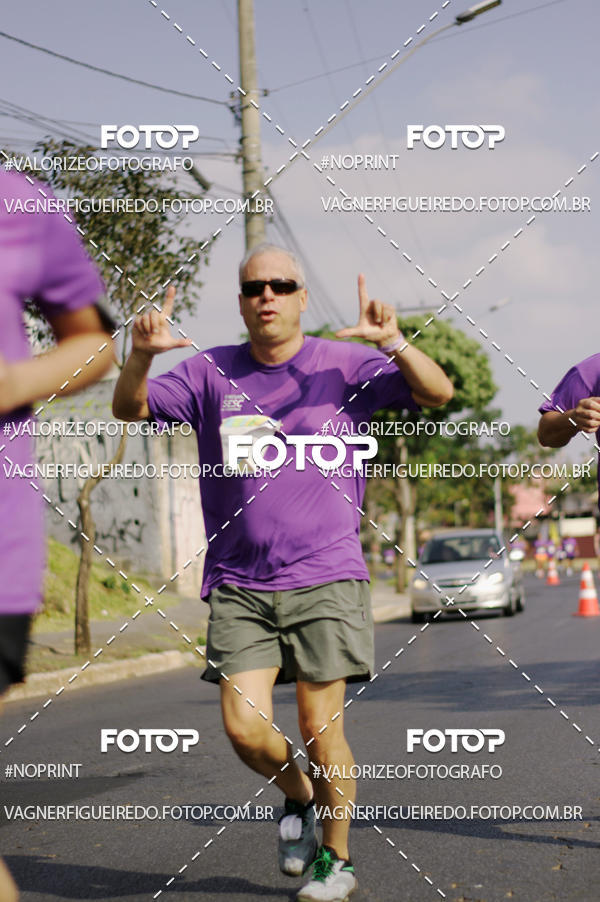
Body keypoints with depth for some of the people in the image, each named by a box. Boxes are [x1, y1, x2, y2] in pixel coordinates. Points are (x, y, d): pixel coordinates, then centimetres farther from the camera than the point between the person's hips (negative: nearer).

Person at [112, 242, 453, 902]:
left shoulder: (343, 365, 2)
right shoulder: (210, 372, 7)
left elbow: (437, 392, -6)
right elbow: (130, 409, 1)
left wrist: (393, 342, -25)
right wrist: (141, 355, -20)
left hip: (325, 579, -2)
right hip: (238, 584, 2)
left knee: (321, 731, 0)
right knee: (244, 728, -8)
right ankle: (298, 798, 25)